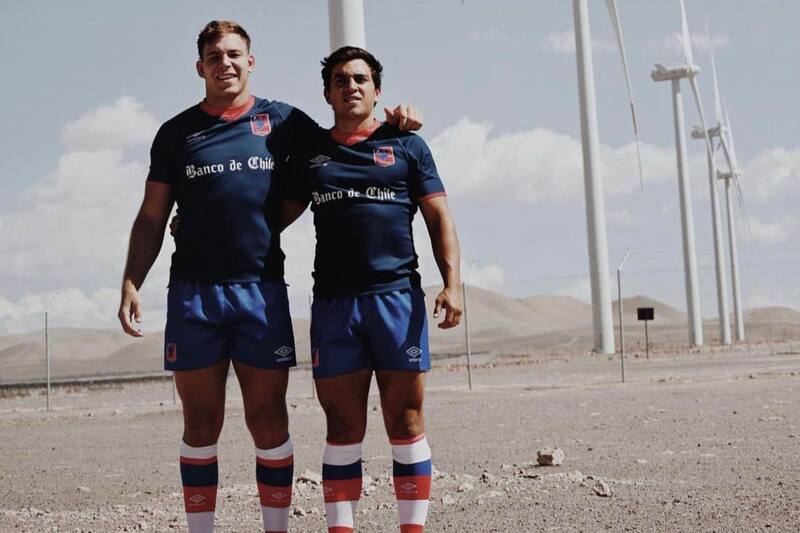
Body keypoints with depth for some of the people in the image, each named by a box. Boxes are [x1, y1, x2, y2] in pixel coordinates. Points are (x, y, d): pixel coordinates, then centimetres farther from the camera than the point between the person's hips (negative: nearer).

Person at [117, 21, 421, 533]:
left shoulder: (282, 121, 9)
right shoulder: (177, 132, 10)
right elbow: (151, 220, 10)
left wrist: (387, 122, 1)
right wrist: (131, 285, -1)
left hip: (262, 289, 0)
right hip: (193, 293, 1)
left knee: (269, 420, 3)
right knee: (201, 422, 5)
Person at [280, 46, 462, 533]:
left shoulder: (406, 145, 10)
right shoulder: (309, 154, 15)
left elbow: (440, 219, 6)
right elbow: (279, 216, 20)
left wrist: (452, 284, -7)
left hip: (398, 296, -1)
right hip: (333, 304, 2)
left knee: (406, 424, 1)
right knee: (343, 428, 4)